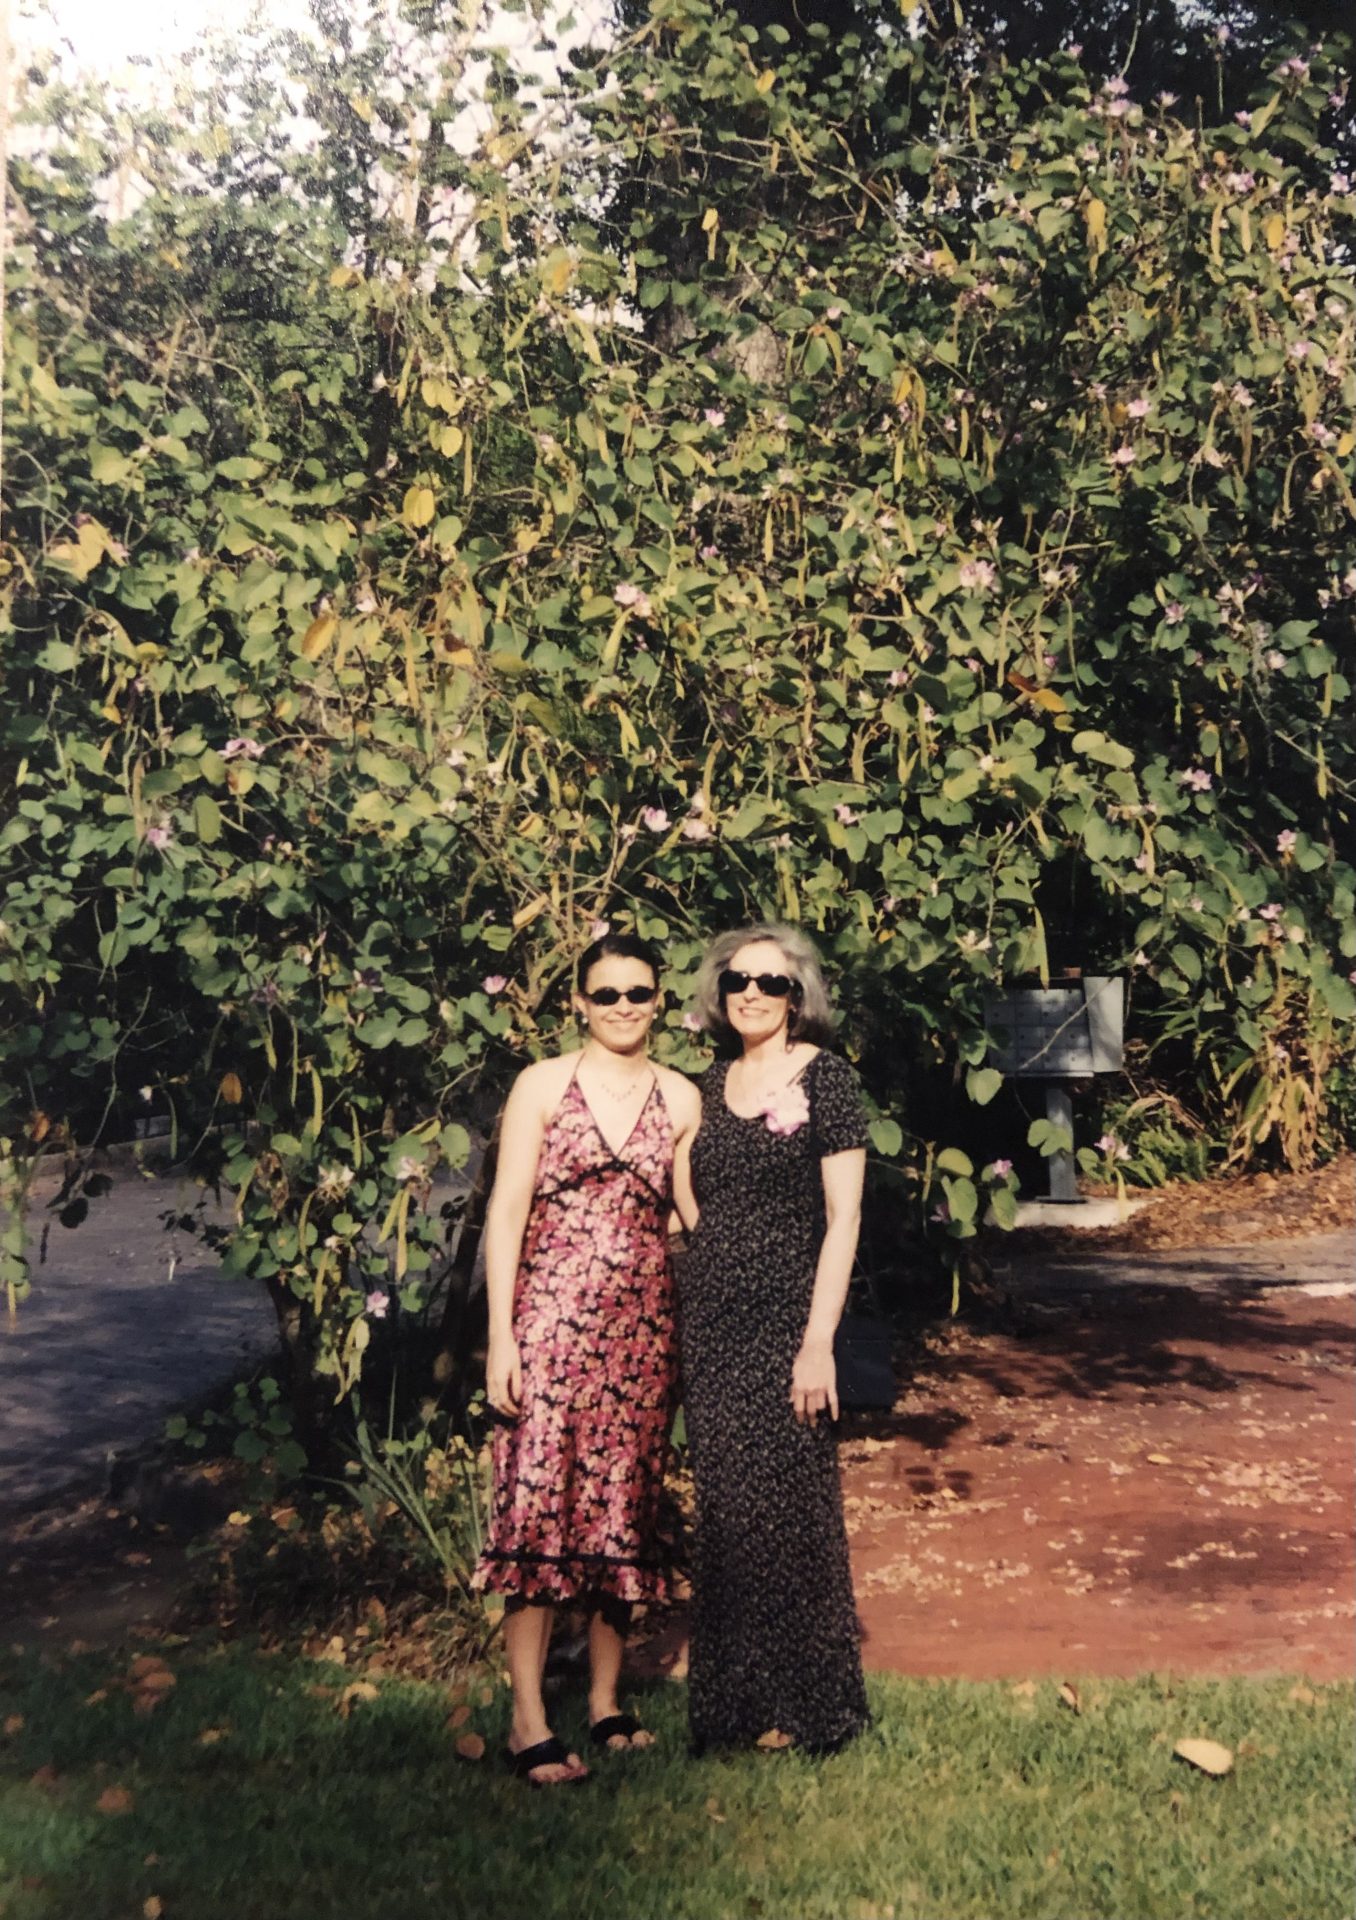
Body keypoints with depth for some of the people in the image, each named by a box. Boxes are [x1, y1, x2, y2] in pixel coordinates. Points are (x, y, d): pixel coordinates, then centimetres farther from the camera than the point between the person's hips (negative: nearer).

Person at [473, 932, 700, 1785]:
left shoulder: (681, 1099, 9)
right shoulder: (543, 1085, 1)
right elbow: (507, 1209, -2)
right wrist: (501, 1336, -8)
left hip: (644, 1324, 3)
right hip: (553, 1318, -3)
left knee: (626, 1506, 8)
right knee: (541, 1502, -6)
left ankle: (608, 1703, 20)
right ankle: (529, 1722, -1)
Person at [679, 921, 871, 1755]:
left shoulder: (824, 1077, -6)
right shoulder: (715, 1083, 11)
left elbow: (843, 1218, -10)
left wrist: (819, 1341, -16)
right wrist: (682, 1322, 9)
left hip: (785, 1319, -5)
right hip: (709, 1321, 5)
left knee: (786, 1504, -1)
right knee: (725, 1507, 9)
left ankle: (808, 1706, 14)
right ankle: (734, 1705, 20)